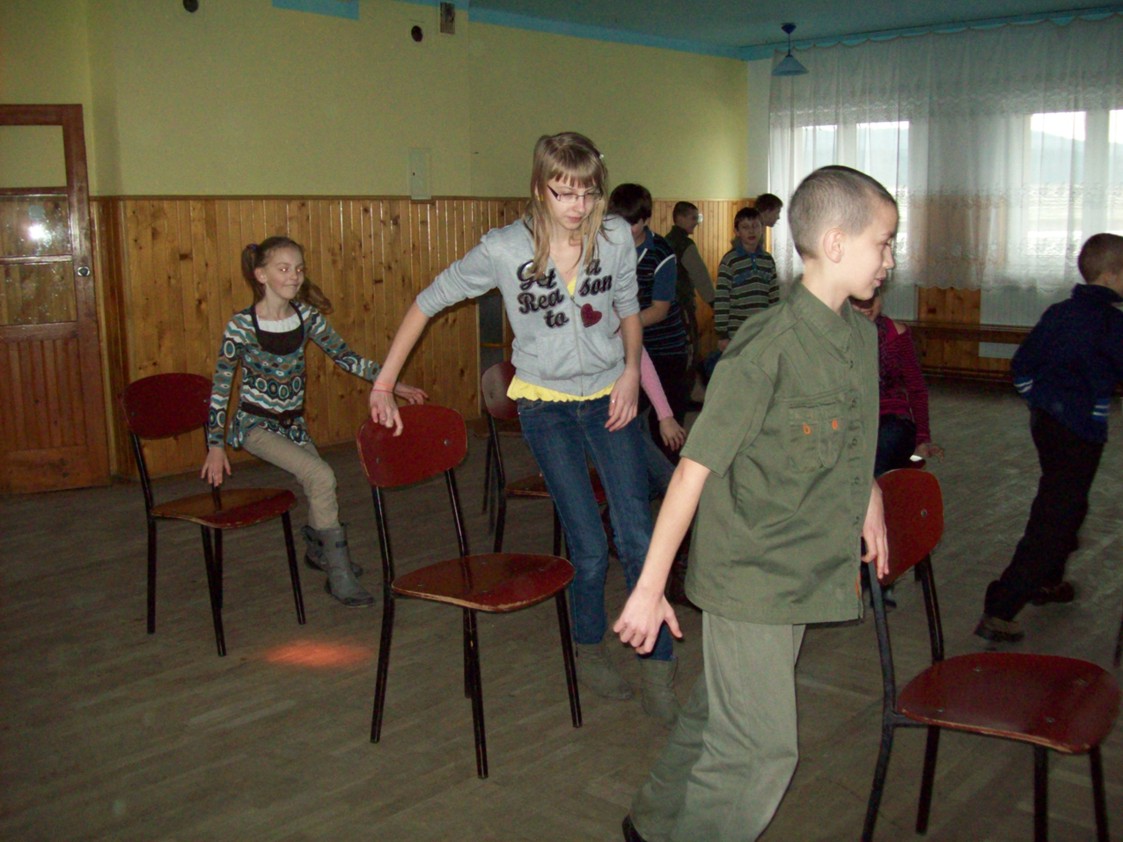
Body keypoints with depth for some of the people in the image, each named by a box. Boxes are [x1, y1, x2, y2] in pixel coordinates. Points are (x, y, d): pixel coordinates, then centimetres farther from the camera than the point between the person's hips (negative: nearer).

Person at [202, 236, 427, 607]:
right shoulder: (241, 326, -15)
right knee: (321, 477, -21)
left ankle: (317, 549, 38)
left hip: (293, 423, 5)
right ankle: (339, 574, -10)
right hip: (256, 424, -5)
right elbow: (221, 386, -9)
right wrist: (215, 444, -9)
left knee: (318, 487, 3)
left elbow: (345, 356, 4)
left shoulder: (307, 317, -2)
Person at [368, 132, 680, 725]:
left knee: (637, 537, -7)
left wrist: (631, 370, -5)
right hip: (545, 403, -2)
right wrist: (384, 382, -3)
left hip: (609, 396, 2)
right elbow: (428, 302, -4)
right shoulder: (504, 249, -14)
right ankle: (589, 650, 25)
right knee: (589, 547, -3)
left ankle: (658, 669, 6)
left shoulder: (616, 237, -7)